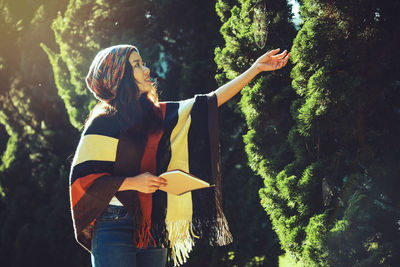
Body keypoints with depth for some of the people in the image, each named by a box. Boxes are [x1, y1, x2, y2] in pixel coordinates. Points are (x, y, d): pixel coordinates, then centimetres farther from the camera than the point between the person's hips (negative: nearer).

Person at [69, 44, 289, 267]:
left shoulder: (157, 115, 13)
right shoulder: (103, 123, -5)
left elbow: (210, 102, 14)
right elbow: (82, 178, -8)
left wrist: (255, 69, 14)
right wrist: (132, 182, -16)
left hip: (153, 229, 6)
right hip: (116, 229, -6)